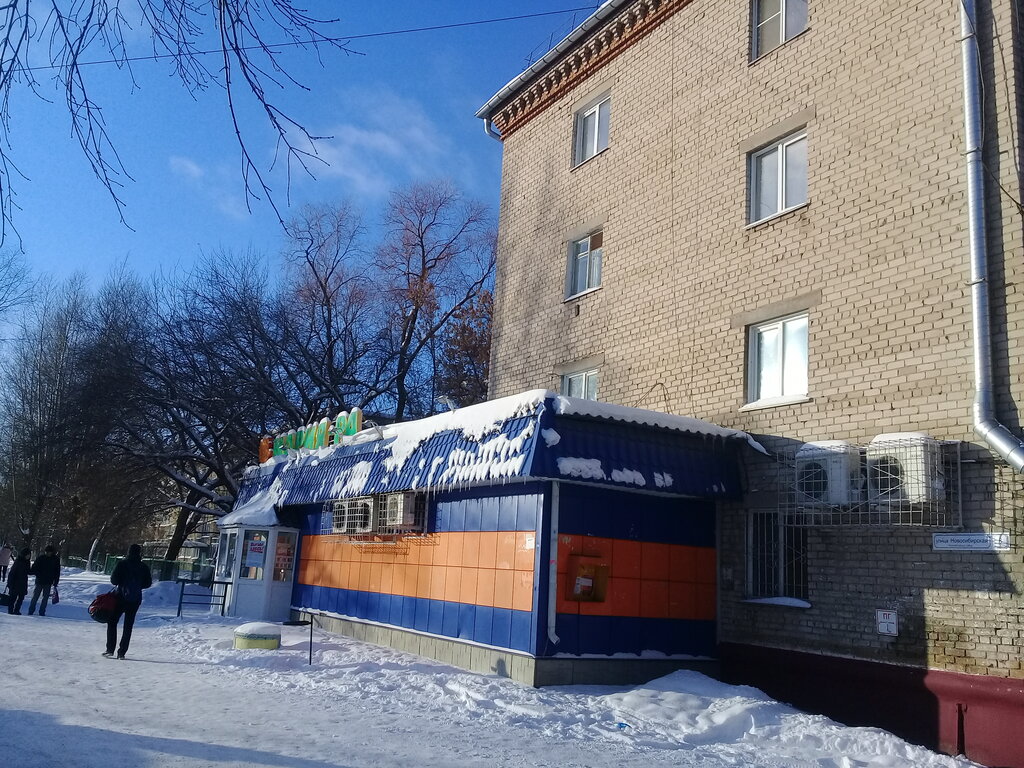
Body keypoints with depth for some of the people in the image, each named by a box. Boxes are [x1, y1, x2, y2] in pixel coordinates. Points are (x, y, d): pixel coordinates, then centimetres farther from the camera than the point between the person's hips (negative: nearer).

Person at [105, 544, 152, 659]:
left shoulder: (122, 564, -8)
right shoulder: (144, 567, 0)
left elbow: (114, 580, -10)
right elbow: (148, 583, 4)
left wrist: (122, 583, 10)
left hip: (121, 597, -2)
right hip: (136, 600, 2)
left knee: (112, 622, 11)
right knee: (128, 625, 8)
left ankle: (110, 649, 5)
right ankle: (122, 652, 6)